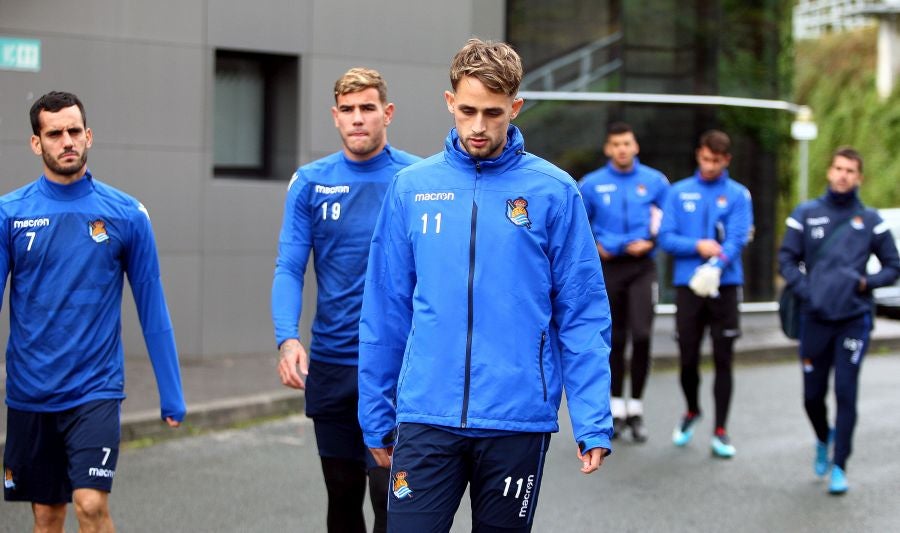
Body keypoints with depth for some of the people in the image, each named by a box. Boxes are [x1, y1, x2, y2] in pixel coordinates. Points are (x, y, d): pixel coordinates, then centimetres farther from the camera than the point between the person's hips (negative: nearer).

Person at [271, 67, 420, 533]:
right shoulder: (311, 182, 3)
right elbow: (289, 269, -1)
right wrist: (287, 338, -17)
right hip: (330, 366, 3)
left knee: (388, 494, -9)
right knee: (342, 494, 14)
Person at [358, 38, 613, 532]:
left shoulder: (554, 191, -2)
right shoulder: (411, 188, 4)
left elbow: (582, 314, -2)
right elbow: (386, 311, 7)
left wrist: (594, 422, -8)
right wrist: (377, 416, 7)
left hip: (519, 419, -1)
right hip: (426, 416, 1)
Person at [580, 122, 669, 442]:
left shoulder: (655, 181, 2)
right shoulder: (592, 184, 1)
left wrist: (651, 242, -5)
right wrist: (595, 246, -3)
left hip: (642, 267, -1)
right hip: (609, 267, 1)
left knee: (641, 334, -12)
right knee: (615, 338, 6)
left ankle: (636, 409, 2)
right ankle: (617, 407, 18)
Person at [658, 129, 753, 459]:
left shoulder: (738, 195, 3)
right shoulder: (679, 193, 8)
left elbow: (737, 239, -9)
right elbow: (666, 237, 1)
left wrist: (715, 266, -26)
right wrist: (697, 246, -16)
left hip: (725, 286, -1)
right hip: (687, 285, 1)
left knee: (723, 360, 0)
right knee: (688, 359, 5)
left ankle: (720, 431, 8)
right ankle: (692, 411, 33)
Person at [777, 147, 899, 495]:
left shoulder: (870, 220, 4)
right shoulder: (806, 214, 5)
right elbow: (787, 259, 5)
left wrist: (868, 283, -9)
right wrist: (805, 291, -10)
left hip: (854, 320, -1)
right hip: (815, 319, 1)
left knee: (846, 393, -6)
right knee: (813, 395, 8)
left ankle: (839, 466, 2)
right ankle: (823, 439, 38)